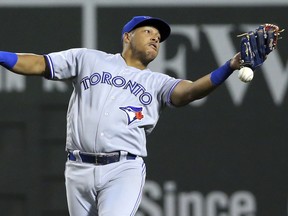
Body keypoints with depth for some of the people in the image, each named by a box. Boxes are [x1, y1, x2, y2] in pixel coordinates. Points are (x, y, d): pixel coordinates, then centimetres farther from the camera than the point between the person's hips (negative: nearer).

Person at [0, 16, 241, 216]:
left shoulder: (157, 83, 12)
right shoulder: (88, 59, 13)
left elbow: (190, 90, -7)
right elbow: (38, 64, 8)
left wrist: (229, 67, -24)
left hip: (124, 170, -1)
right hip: (79, 169, 1)